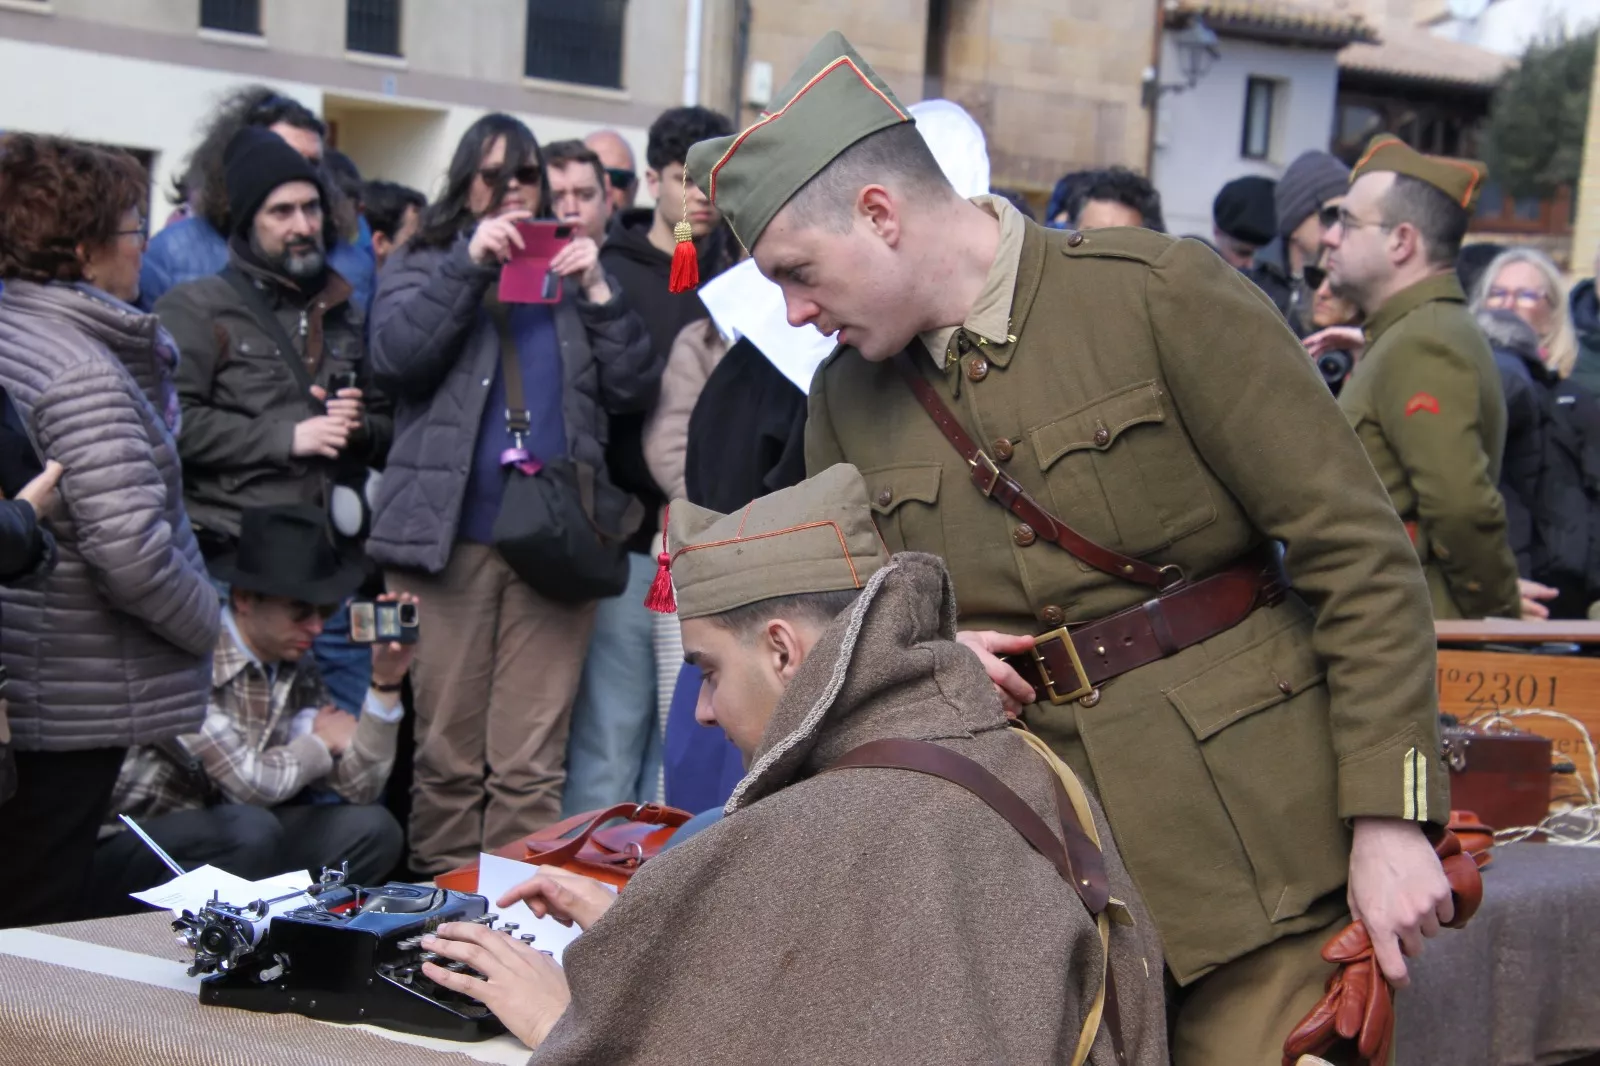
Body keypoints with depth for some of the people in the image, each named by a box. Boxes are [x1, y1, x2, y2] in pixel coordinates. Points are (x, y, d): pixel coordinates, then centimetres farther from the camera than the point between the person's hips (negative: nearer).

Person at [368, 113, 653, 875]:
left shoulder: (570, 272, 19)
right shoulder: (424, 265, 14)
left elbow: (634, 391, 9)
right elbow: (393, 356, -6)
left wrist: (597, 293, -2)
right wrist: (471, 262, -10)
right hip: (449, 537, -1)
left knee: (531, 762, -2)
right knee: (447, 751, 0)